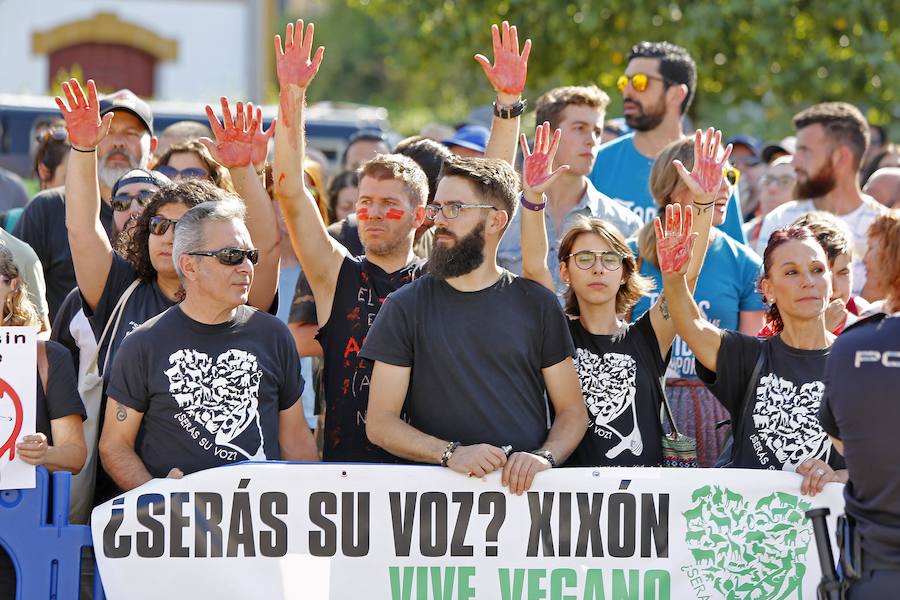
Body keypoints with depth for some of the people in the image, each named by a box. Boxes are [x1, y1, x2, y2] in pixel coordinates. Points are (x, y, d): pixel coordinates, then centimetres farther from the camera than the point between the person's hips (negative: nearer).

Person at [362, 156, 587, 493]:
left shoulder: (537, 304, 12)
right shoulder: (406, 306, 9)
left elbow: (572, 411, 13)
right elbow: (380, 422, 5)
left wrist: (544, 457, -7)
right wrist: (450, 453, -11)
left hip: (525, 489, 1)